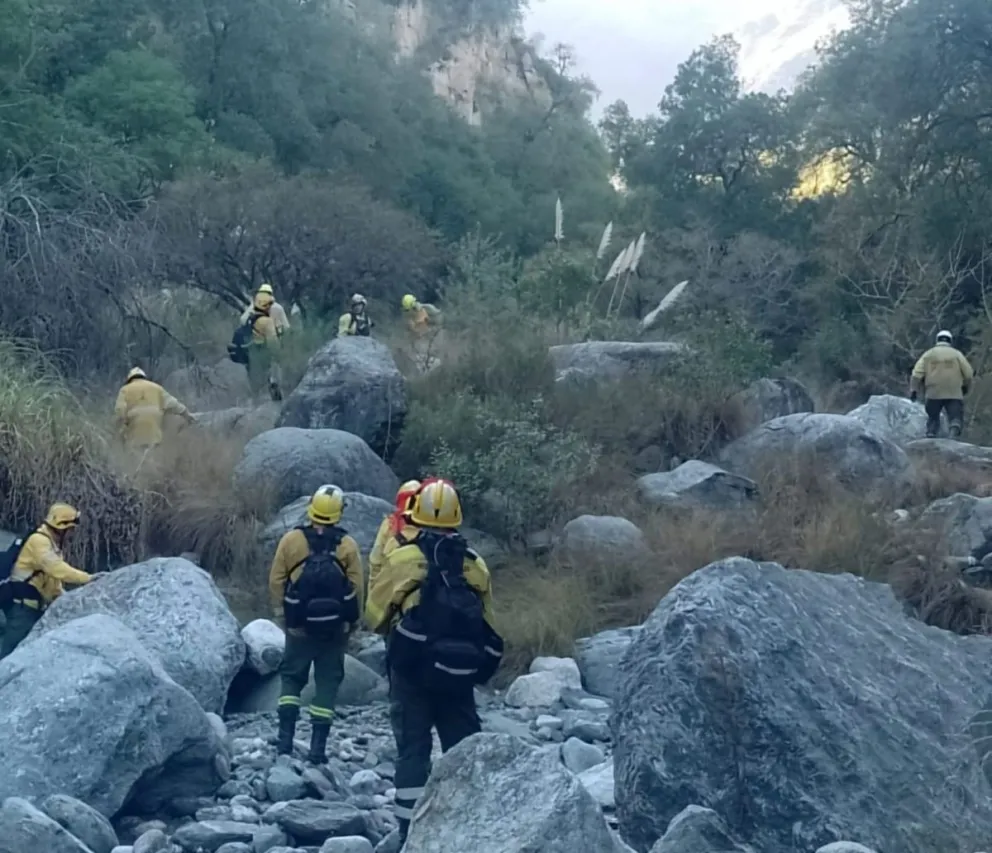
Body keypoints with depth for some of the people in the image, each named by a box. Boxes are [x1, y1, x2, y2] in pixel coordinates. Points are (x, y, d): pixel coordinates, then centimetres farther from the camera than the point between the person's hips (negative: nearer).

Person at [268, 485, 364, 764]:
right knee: (327, 683, 7)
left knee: (292, 677, 14)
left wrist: (281, 613, 9)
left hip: (299, 626, 0)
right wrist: (352, 622, 8)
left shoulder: (291, 539, -6)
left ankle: (285, 739, 3)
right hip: (335, 627, 0)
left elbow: (276, 581, -3)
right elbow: (357, 588, -4)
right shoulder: (347, 545, -6)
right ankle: (318, 748, 4)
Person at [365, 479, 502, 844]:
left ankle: (411, 834, 0)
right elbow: (486, 623, 13)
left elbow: (374, 615, 2)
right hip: (459, 674, 3)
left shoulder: (402, 558, -5)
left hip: (412, 672, -3)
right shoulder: (475, 565, 7)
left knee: (413, 751, 2)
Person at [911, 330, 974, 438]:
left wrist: (913, 389, -1)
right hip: (954, 394, -2)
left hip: (933, 394, 2)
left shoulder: (928, 354, 10)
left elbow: (917, 373, 0)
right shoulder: (956, 354, 6)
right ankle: (954, 436, -28)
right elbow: (969, 374, 3)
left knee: (933, 418, 17)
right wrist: (965, 386, 20)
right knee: (955, 418, -3)